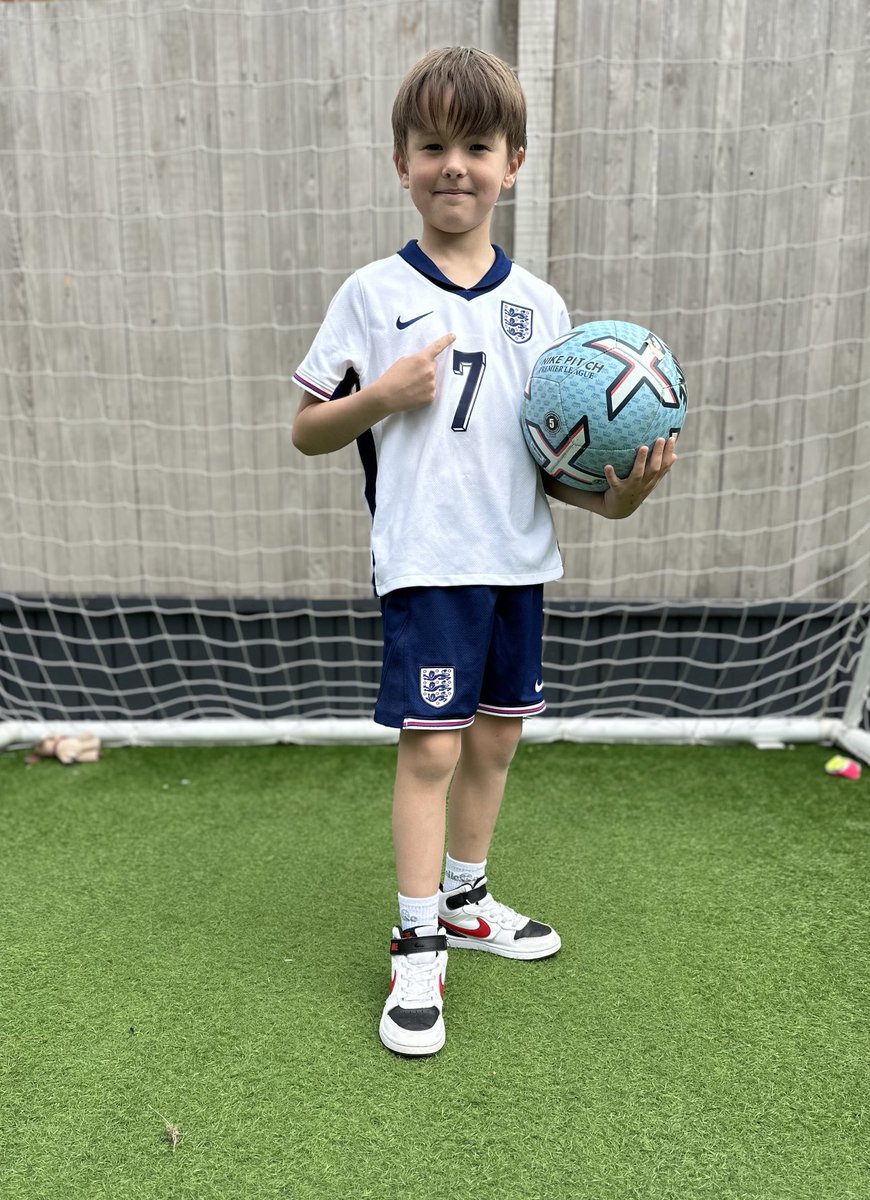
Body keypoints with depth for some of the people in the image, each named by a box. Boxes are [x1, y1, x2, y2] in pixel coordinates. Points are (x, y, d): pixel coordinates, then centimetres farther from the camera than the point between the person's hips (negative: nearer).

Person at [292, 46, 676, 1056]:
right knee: (431, 745, -5)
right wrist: (384, 394, -15)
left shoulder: (539, 306, 8)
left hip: (519, 558, 5)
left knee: (496, 737, 13)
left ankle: (464, 899, 35)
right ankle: (416, 947, 13)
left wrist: (616, 494, -10)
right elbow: (307, 433, 2)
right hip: (425, 559, -4)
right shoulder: (373, 294, -1)